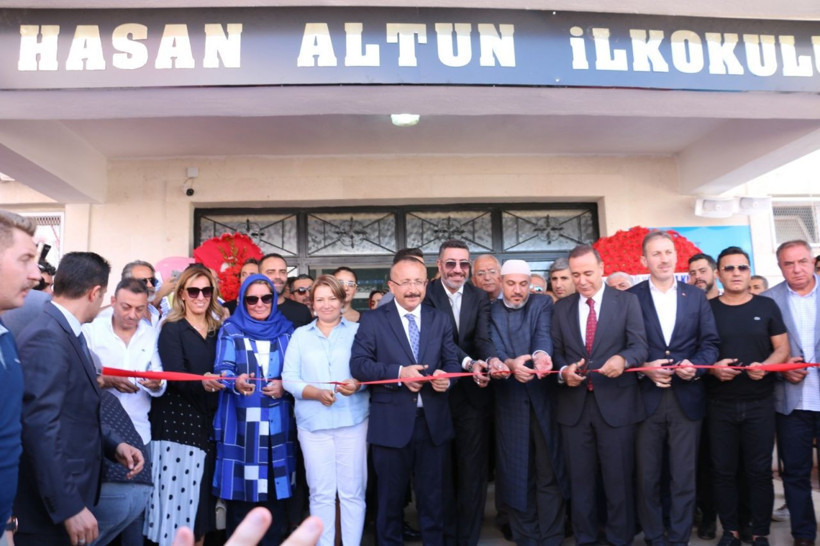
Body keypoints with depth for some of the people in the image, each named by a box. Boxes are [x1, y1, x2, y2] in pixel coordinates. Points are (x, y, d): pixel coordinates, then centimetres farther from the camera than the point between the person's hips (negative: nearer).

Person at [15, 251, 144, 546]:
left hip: (70, 494, 9)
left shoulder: (67, 333, 10)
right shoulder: (46, 339, -21)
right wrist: (69, 508, -25)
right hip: (51, 510, -9)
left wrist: (113, 444, 1)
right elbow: (41, 429, -26)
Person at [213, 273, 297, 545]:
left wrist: (285, 385, -11)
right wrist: (236, 382, -29)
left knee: (275, 486, 5)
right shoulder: (230, 330, 4)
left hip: (277, 422, 2)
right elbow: (223, 369, -8)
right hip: (242, 423, -2)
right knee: (241, 488, 0)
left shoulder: (286, 330, 10)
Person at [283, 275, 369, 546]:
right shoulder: (300, 335, 10)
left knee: (352, 490, 5)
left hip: (352, 420, -1)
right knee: (320, 492, 8)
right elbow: (289, 378, 2)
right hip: (313, 422, 1)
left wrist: (357, 384, -20)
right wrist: (317, 393, -14)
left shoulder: (357, 330, 6)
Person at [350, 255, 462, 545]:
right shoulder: (372, 320, -2)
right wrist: (398, 372, -22)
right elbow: (358, 364, -10)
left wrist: (446, 376, -18)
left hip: (433, 421, 3)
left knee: (432, 496, 16)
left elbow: (452, 361, 5)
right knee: (390, 496, 14)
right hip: (391, 422, -2)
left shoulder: (440, 319, 8)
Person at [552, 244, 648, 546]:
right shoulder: (561, 307, 9)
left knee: (619, 478, 7)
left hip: (616, 402, -2)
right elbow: (555, 351, 8)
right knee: (579, 478, 12)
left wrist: (623, 359, -28)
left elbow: (640, 345, -7)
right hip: (574, 403, 3)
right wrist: (563, 371, -12)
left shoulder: (627, 301, 1)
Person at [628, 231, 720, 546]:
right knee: (648, 476, 8)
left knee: (684, 477, 6)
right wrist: (644, 367, -16)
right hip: (646, 398, -1)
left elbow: (710, 342, 6)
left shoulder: (696, 296, 9)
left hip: (687, 398, 2)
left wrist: (696, 365, -12)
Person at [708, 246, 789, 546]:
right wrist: (712, 367, -16)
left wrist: (764, 366, -15)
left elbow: (782, 349, 4)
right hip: (719, 405, 0)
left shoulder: (767, 306, 5)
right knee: (723, 471, 6)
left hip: (760, 403, 0)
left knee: (759, 471, 6)